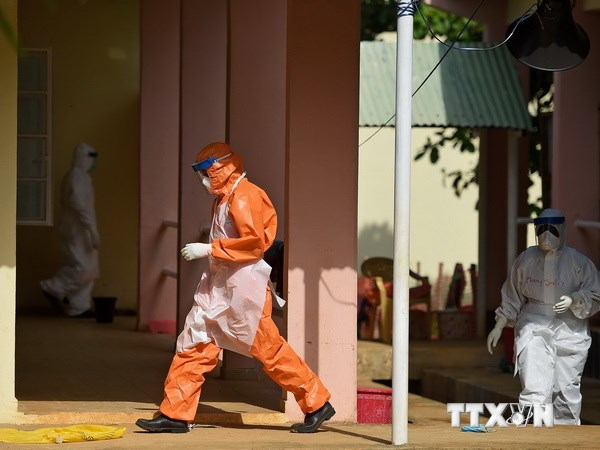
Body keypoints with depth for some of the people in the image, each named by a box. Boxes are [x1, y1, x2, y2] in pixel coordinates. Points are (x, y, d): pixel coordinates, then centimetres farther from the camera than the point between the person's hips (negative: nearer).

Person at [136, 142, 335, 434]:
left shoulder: (243, 196, -14)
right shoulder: (224, 198, 16)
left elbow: (255, 240, -23)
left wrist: (209, 249, -21)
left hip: (243, 286, -10)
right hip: (219, 287, 10)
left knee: (269, 349, -4)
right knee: (194, 345, 3)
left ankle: (317, 404, 8)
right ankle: (175, 415, 3)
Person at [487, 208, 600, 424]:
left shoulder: (578, 262, -5)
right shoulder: (526, 259, 2)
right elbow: (512, 297, 13)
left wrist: (573, 300, -19)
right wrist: (498, 327, 10)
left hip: (569, 330, -1)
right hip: (533, 328, 1)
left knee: (567, 390, -1)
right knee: (534, 390, -14)